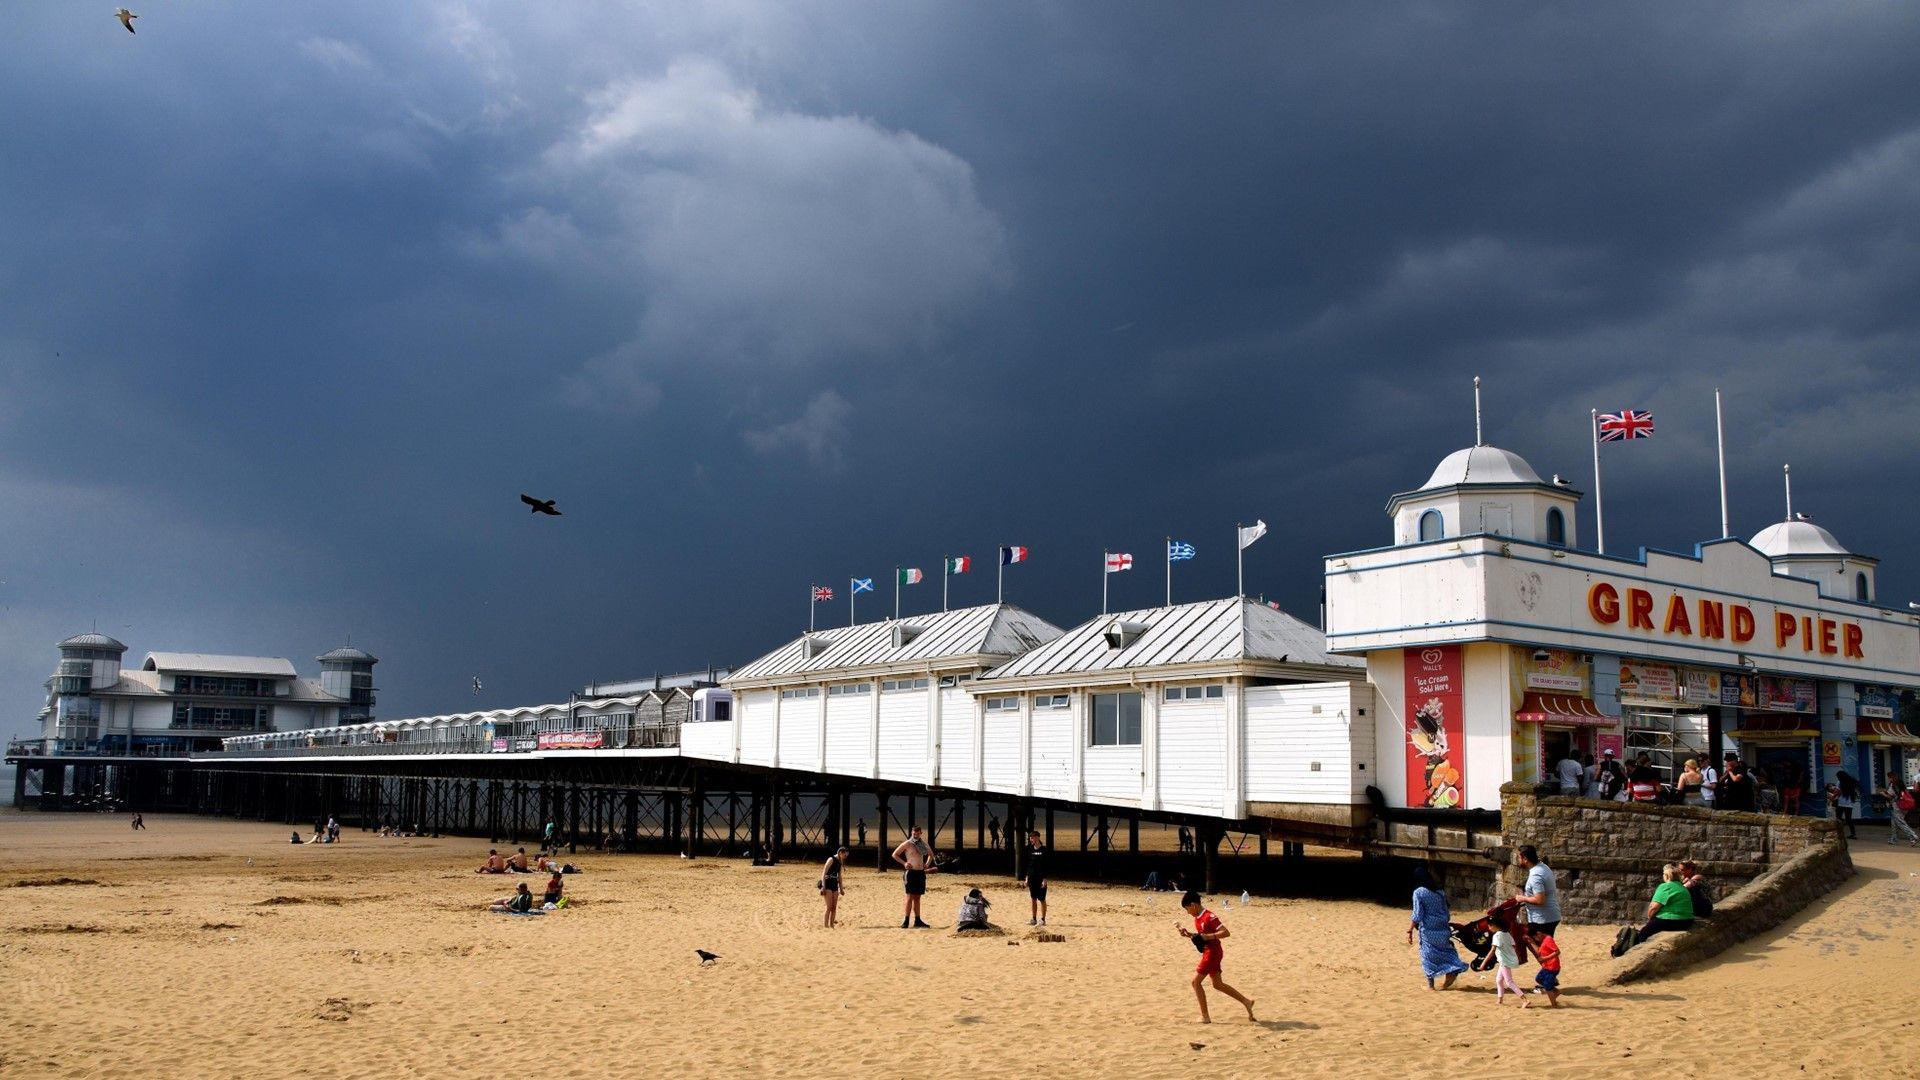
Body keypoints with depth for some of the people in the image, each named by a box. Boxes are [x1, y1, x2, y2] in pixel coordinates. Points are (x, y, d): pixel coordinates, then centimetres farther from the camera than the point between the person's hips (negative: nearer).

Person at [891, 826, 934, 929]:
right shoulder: (907, 844, -5)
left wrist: (927, 864, 11)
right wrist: (904, 863, -11)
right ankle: (906, 920, -8)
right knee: (910, 897, -9)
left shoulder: (923, 844, 10)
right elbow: (894, 854, -2)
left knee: (917, 897, 9)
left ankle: (917, 921, 12)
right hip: (911, 872, -5)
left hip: (921, 873, 5)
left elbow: (931, 854, 28)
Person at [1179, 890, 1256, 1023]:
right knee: (1218, 984, 16)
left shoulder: (1209, 917, -19)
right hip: (1208, 952, 10)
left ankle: (1205, 1017, -4)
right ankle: (1246, 1001, 25)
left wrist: (1208, 936, -29)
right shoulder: (1197, 918, 10)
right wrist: (1188, 934, 5)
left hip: (1213, 952, -10)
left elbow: (1226, 933, -23)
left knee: (1196, 981, -8)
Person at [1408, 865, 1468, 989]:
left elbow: (1417, 915, -15)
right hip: (1442, 928, 4)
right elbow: (1447, 914, 10)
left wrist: (1410, 931, -10)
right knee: (1444, 951, 17)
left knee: (1428, 956, 8)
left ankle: (1430, 985, 14)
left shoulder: (1418, 892, -11)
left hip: (1428, 930, -4)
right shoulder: (1439, 892, 5)